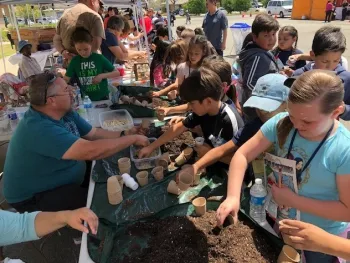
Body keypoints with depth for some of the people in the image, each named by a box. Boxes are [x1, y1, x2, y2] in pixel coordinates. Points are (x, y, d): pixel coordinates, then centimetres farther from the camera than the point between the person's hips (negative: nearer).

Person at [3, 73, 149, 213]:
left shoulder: (65, 113, -5)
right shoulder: (39, 128, -35)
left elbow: (94, 133, 3)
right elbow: (90, 151, -41)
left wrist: (125, 134, -12)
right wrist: (133, 139, -31)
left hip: (62, 181, 9)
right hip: (33, 198, -9)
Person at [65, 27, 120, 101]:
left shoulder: (99, 58, -6)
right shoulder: (75, 61, -1)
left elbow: (117, 73, -4)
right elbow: (66, 80, 0)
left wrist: (102, 76, -18)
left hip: (102, 98, -1)